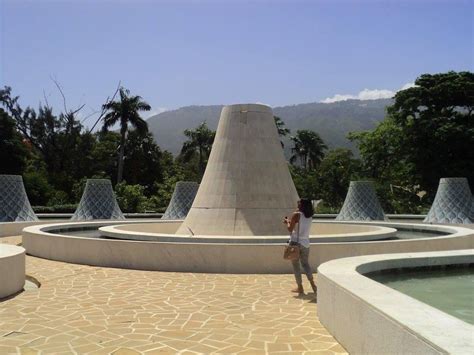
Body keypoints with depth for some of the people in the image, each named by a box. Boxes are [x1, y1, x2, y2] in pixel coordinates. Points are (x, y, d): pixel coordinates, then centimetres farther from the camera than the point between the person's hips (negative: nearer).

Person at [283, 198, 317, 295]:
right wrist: (290, 221, 21)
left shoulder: (297, 214, -13)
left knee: (296, 265, 7)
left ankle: (300, 287, 11)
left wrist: (287, 222, 6)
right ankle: (312, 284, 8)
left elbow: (290, 229, -12)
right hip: (305, 243, 6)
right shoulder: (310, 216, 5)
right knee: (305, 263, 20)